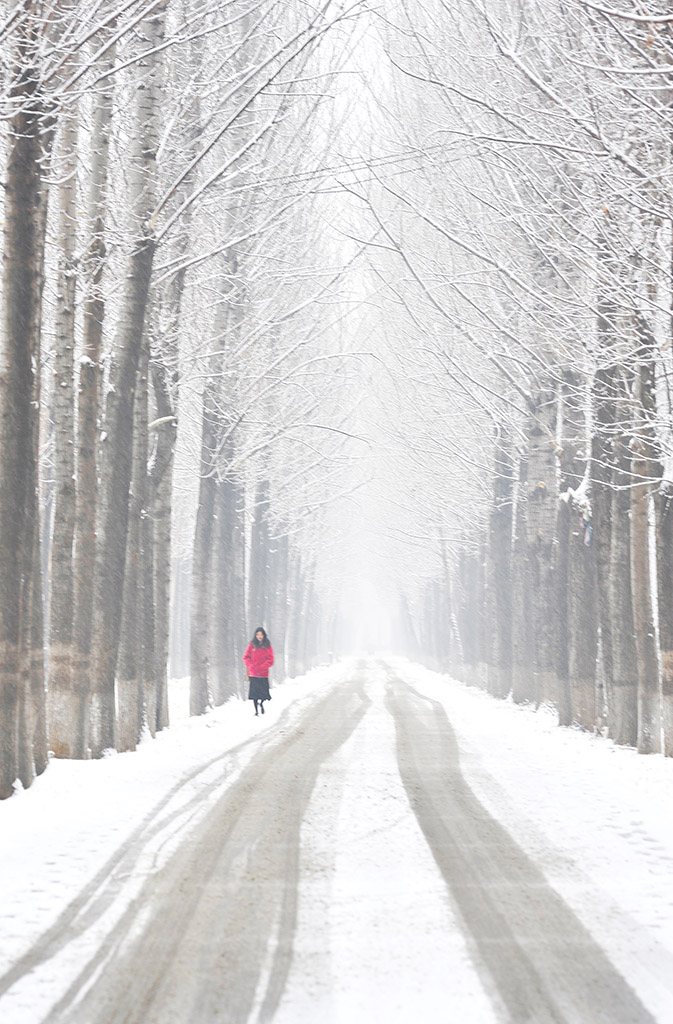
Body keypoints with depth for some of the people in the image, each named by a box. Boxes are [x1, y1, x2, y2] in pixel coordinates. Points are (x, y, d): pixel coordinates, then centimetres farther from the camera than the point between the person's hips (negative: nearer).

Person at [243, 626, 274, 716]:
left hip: (263, 674, 0)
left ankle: (261, 703, 26)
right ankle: (256, 710, 11)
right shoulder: (252, 645, 5)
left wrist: (262, 667, -14)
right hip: (253, 674, 0)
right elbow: (246, 657, 5)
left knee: (264, 692, -5)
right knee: (254, 692, -1)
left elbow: (270, 660, 0)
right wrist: (251, 666, -11)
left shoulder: (268, 646, 4)